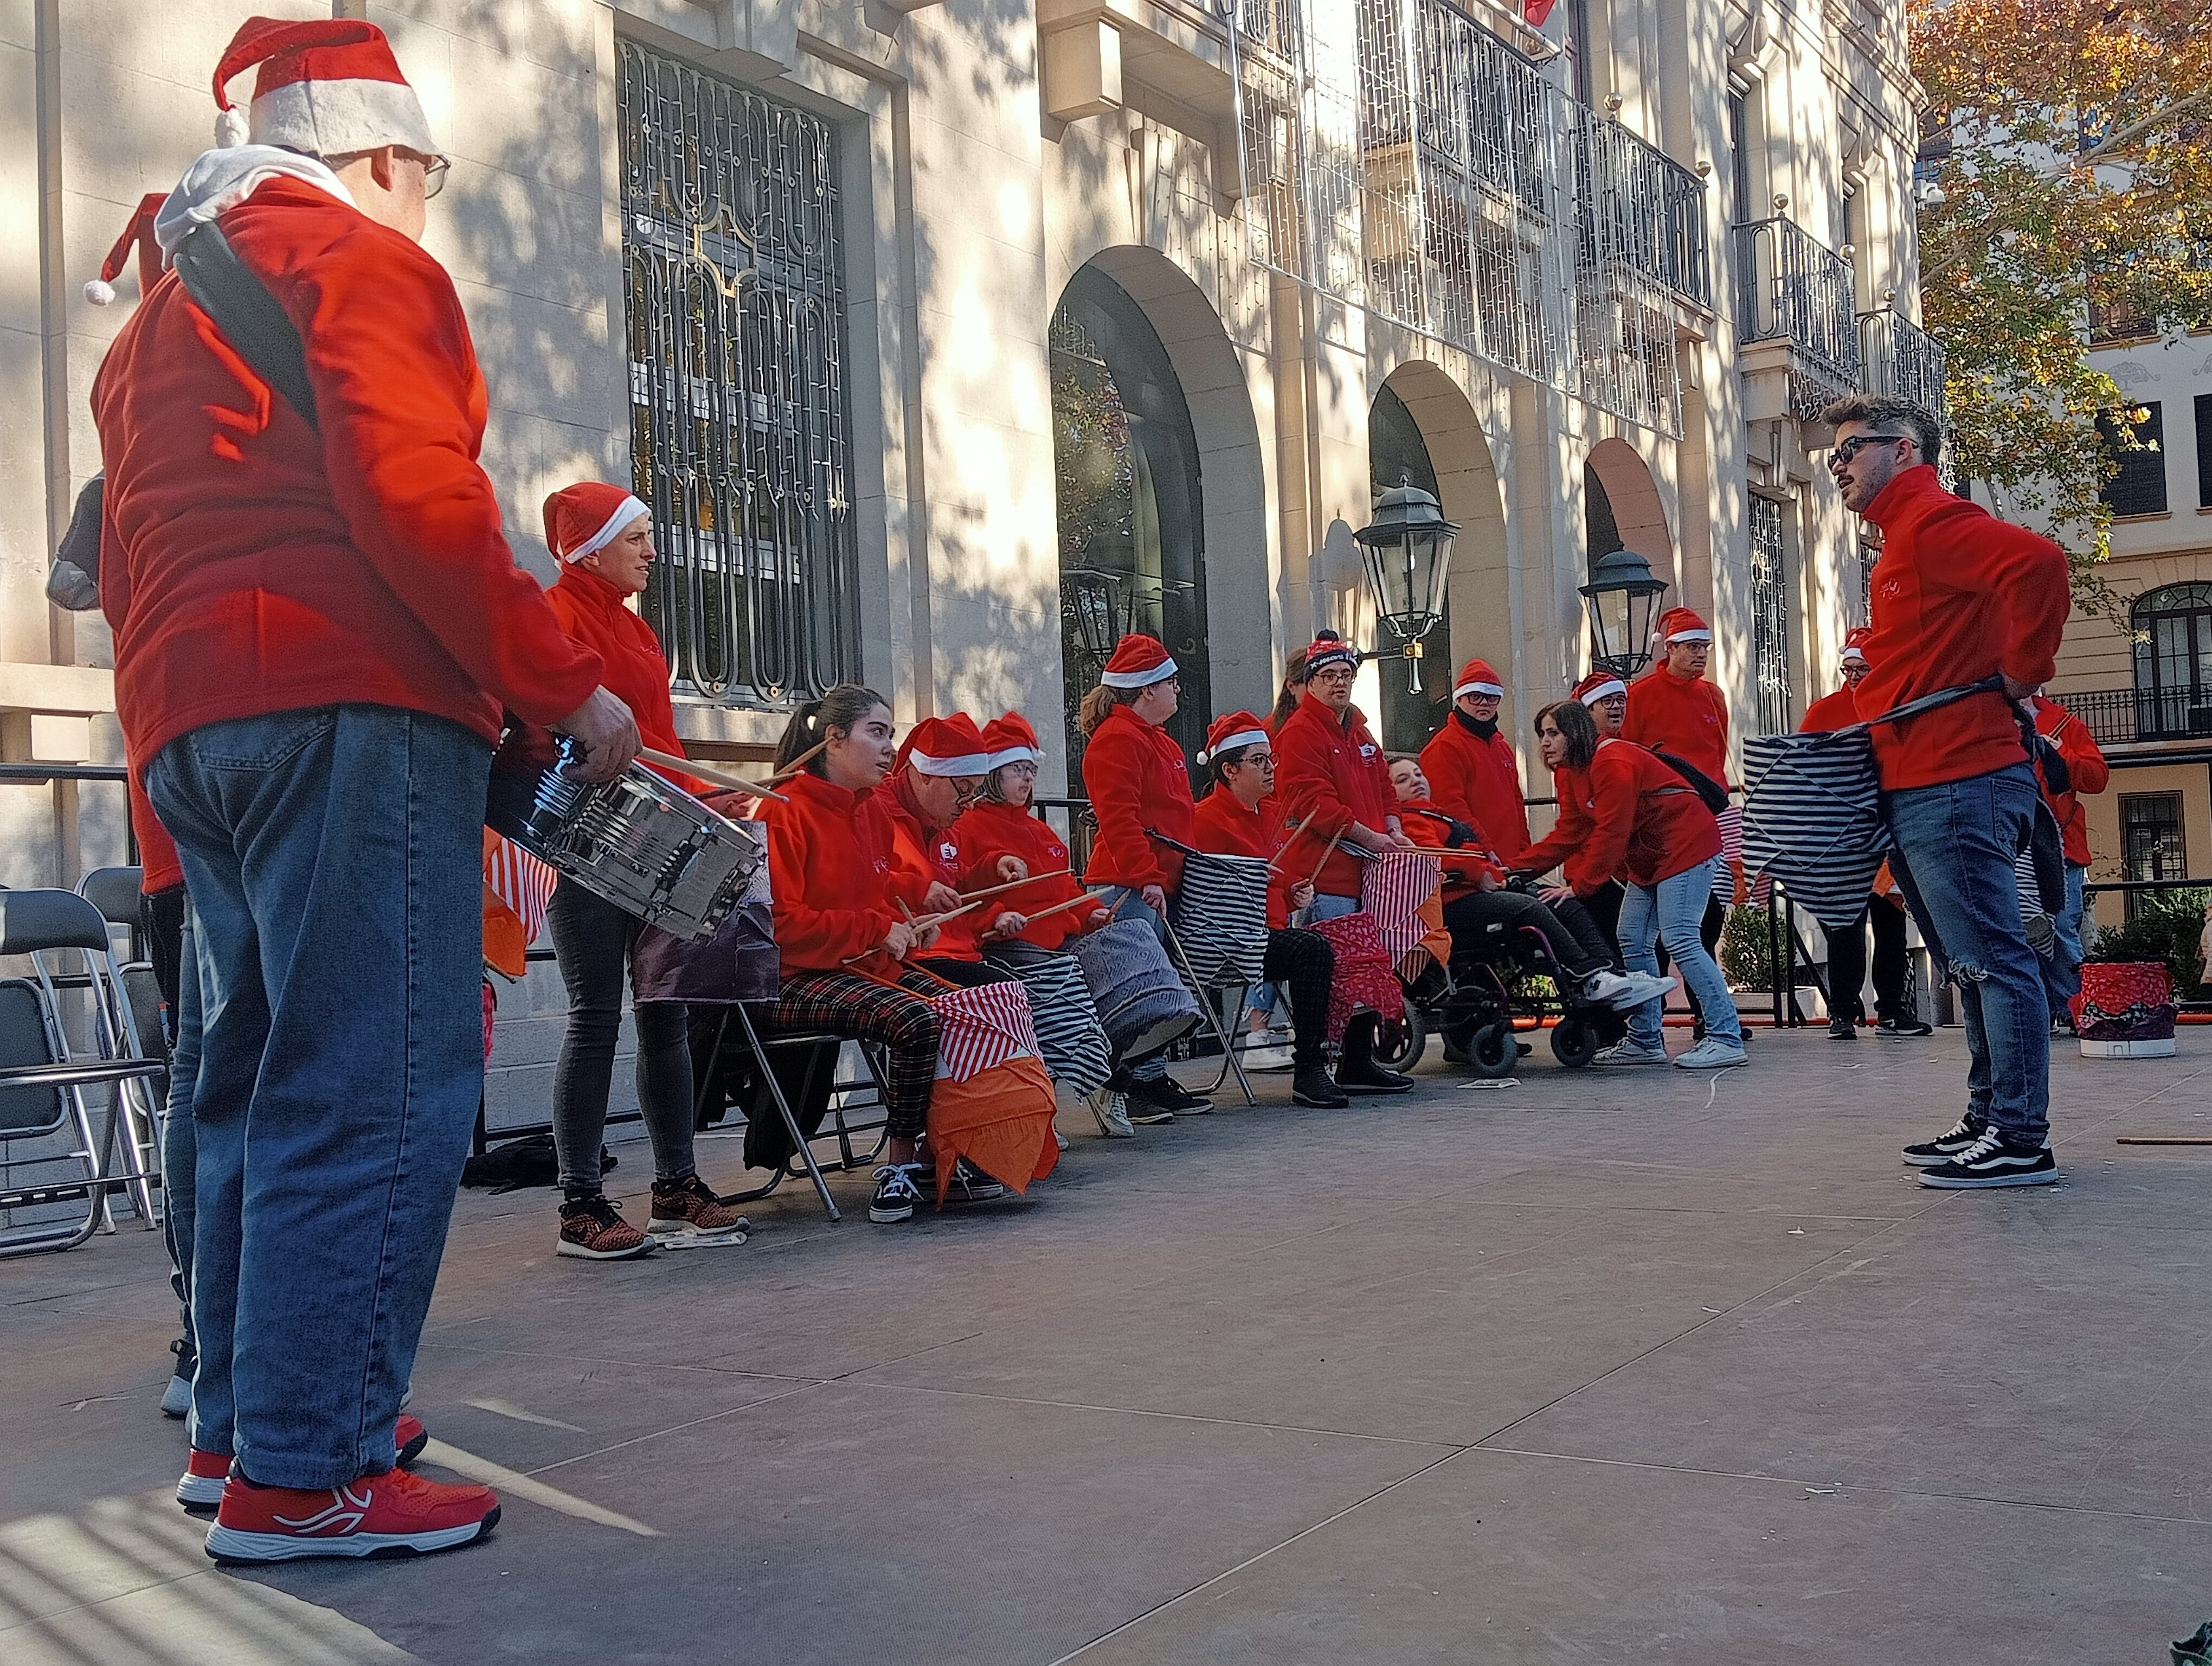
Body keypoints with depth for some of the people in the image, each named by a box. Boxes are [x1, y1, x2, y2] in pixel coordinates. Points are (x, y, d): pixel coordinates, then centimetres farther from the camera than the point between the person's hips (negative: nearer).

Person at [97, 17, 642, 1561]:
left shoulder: (158, 315, 28)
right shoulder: (361, 259, 2)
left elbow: (127, 562, 23)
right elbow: (412, 494, -15)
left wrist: (185, 721, 21)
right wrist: (563, 682, -13)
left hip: (182, 723, 9)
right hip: (353, 704, -9)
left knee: (261, 1080, 15)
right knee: (375, 1089, -10)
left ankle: (239, 1428, 21)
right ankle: (306, 1475, -11)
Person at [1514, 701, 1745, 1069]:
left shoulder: (1613, 763, -22)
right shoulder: (1567, 773, 9)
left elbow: (1610, 834, -24)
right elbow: (1569, 833, 6)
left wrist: (1577, 886, -23)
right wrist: (1516, 868, -2)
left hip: (1686, 846, -11)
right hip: (1647, 858, 11)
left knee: (1680, 940, -17)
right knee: (1633, 941, 6)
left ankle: (1726, 1039, -14)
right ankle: (1645, 1040, 12)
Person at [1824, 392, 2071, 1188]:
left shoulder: (1935, 521, -11)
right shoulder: (1904, 540, 22)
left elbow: (2037, 563, -28)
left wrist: (2024, 673, -18)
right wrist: (1874, 678, 12)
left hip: (1955, 785, -11)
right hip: (1918, 790, 11)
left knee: (1992, 960, -7)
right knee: (1973, 964, 14)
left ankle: (2021, 1141, -4)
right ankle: (1988, 1122, 22)